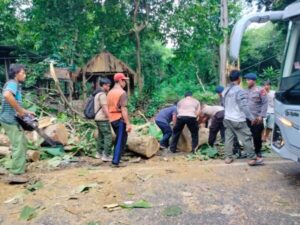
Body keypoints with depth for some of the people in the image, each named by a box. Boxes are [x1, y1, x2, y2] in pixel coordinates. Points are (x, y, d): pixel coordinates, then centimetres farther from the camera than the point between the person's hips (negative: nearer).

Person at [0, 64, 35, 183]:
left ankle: (18, 169, 28)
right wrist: (20, 111, -27)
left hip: (13, 119, 10)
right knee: (19, 146, -8)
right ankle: (15, 174, -3)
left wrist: (26, 111, 17)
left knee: (22, 143, 19)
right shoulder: (12, 83, -14)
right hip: (10, 120, -10)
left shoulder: (15, 84, 17)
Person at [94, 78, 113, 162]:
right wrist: (110, 118, -18)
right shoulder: (102, 95, -16)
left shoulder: (98, 94, 16)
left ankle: (100, 153, 22)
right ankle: (106, 156, -8)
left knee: (101, 136, 15)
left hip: (98, 118, 10)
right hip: (103, 119, -10)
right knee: (108, 137, -8)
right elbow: (105, 108, -22)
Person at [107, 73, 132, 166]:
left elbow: (109, 108, 14)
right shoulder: (122, 93, -13)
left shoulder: (110, 92, 12)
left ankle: (115, 157, 26)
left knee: (118, 138, 21)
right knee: (121, 140, 0)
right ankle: (116, 160, -1)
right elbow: (123, 109, -19)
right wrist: (128, 123, -19)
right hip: (120, 119, -8)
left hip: (112, 119, 8)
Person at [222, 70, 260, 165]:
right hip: (238, 120, -7)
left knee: (228, 138, 11)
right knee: (246, 138, 2)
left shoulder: (225, 90, 7)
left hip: (227, 118, 7)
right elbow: (244, 107, -18)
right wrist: (251, 117, -11)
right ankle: (252, 159, 8)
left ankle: (228, 157, 15)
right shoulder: (240, 91, -16)